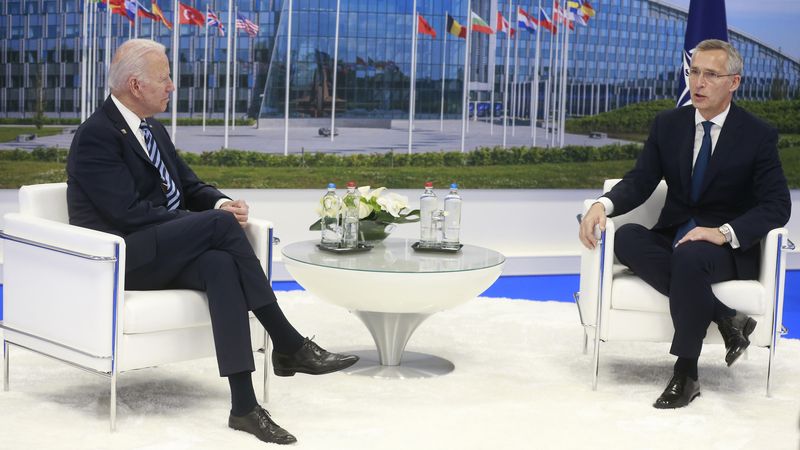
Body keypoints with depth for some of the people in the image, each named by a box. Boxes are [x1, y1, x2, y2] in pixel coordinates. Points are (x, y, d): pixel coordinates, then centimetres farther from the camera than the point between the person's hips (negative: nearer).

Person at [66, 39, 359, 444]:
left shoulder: (154, 130, 17)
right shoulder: (96, 136, -11)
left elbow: (190, 186, 19)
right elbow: (127, 212, -20)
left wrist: (219, 203, -6)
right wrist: (215, 220, -18)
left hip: (165, 253, 7)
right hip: (122, 258, -7)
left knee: (221, 265, -28)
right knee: (221, 224, -28)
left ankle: (244, 405, -35)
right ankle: (288, 344, -20)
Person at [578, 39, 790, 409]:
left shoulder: (758, 135, -5)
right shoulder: (668, 125, 6)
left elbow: (777, 206, -11)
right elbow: (639, 183, 2)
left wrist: (725, 233, -28)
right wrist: (602, 205, -21)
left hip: (728, 249, -4)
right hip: (673, 237, 4)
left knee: (690, 256, -39)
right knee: (627, 238, -29)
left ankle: (685, 374, -27)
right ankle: (723, 318, -25)